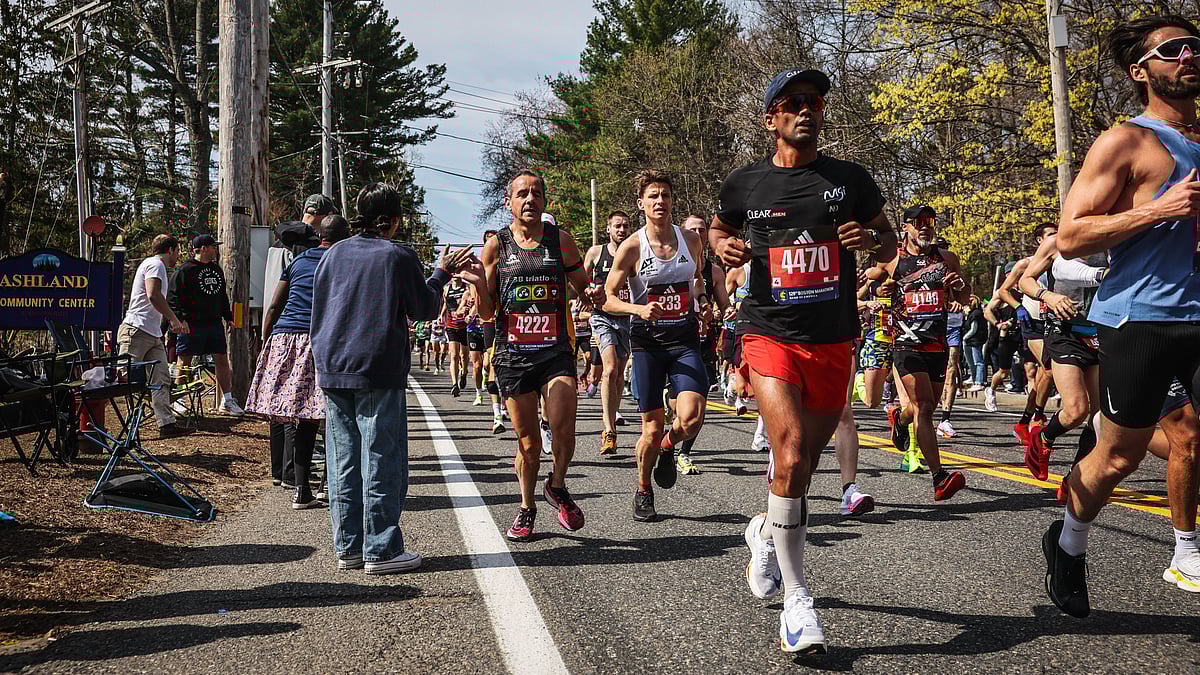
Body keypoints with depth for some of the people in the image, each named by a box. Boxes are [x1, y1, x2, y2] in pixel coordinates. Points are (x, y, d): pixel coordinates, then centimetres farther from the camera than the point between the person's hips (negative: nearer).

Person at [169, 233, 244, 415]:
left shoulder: (216, 269, 17)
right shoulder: (185, 270, -7)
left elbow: (223, 295, 25)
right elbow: (175, 297, -10)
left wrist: (228, 316, 22)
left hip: (215, 324, 7)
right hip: (192, 325, -7)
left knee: (222, 360, 6)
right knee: (185, 363, 0)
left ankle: (227, 400, 14)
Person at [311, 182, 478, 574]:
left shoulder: (334, 254, 10)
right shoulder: (398, 256, -5)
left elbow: (317, 313, 16)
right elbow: (425, 310, 2)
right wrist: (442, 273, 15)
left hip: (332, 371, 6)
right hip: (377, 372, -5)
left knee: (343, 462, 9)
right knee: (382, 461, 0)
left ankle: (348, 548, 14)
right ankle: (381, 550, 1)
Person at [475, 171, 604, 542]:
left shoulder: (561, 240, 5)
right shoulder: (496, 246, 4)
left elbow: (583, 289, 14)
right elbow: (486, 312, 5)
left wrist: (593, 296, -9)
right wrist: (478, 282, -15)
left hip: (556, 351, 0)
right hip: (513, 355, 0)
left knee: (562, 427, -17)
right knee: (528, 442, 5)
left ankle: (557, 487, 11)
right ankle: (526, 509, 26)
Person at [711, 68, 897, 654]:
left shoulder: (851, 179, 5)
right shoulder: (746, 183, 4)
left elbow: (889, 243, 15)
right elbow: (717, 228, 22)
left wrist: (870, 239, -8)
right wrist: (725, 246, -1)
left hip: (834, 341, 3)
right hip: (771, 335, -2)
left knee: (804, 466, 12)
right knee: (791, 456, -22)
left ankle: (765, 531, 46)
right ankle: (795, 598, -12)